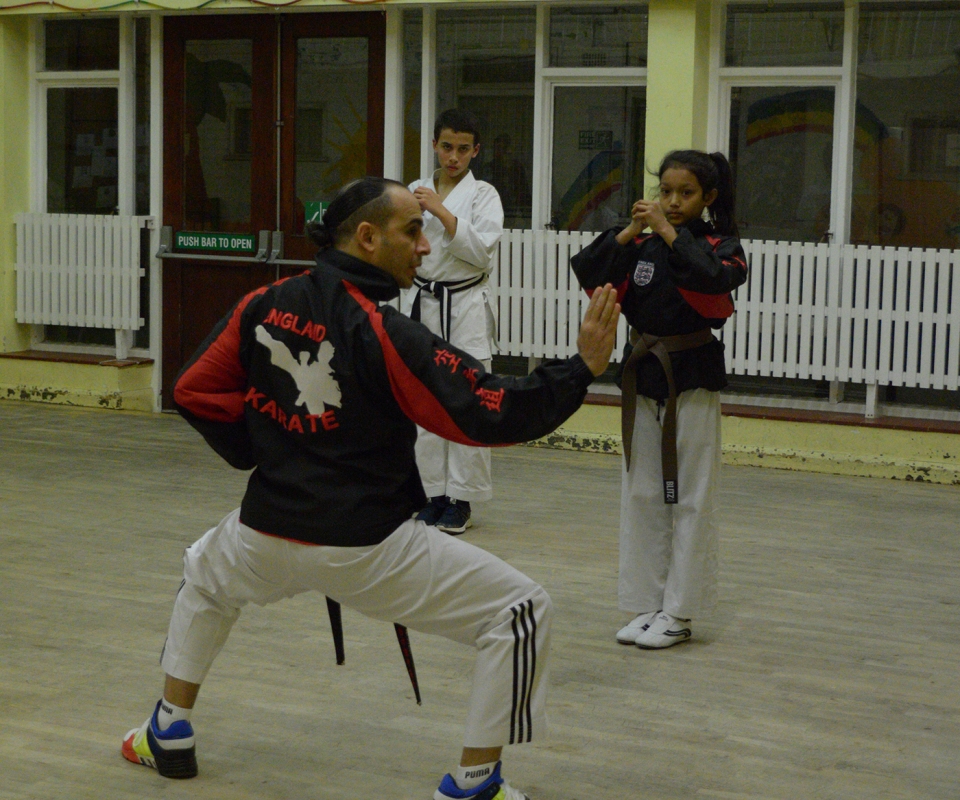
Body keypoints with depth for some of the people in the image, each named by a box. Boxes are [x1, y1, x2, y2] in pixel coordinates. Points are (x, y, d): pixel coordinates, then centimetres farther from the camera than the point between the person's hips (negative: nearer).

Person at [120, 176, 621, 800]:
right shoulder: (386, 335, -16)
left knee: (205, 579, 39)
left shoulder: (264, 307, -1)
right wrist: (584, 368, -14)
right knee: (521, 613, 3)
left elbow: (197, 392, 7)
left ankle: (169, 735, 40)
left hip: (268, 533, 6)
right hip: (369, 548, -5)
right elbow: (489, 413, -19)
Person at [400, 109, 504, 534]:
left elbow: (481, 251, -14)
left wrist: (441, 212, -18)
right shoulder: (416, 191, 10)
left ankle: (461, 499, 5)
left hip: (465, 308, -3)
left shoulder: (484, 195, 0)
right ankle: (433, 494, 16)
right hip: (421, 305, 3)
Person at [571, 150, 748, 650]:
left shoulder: (722, 246, -5)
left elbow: (714, 276, -27)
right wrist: (629, 233, -14)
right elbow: (588, 273, -6)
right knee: (641, 495, 9)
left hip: (693, 381, -5)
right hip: (643, 377, 5)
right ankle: (647, 605, 19)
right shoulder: (641, 246, 6)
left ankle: (678, 613, 8)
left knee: (689, 498, 0)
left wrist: (669, 233, -23)